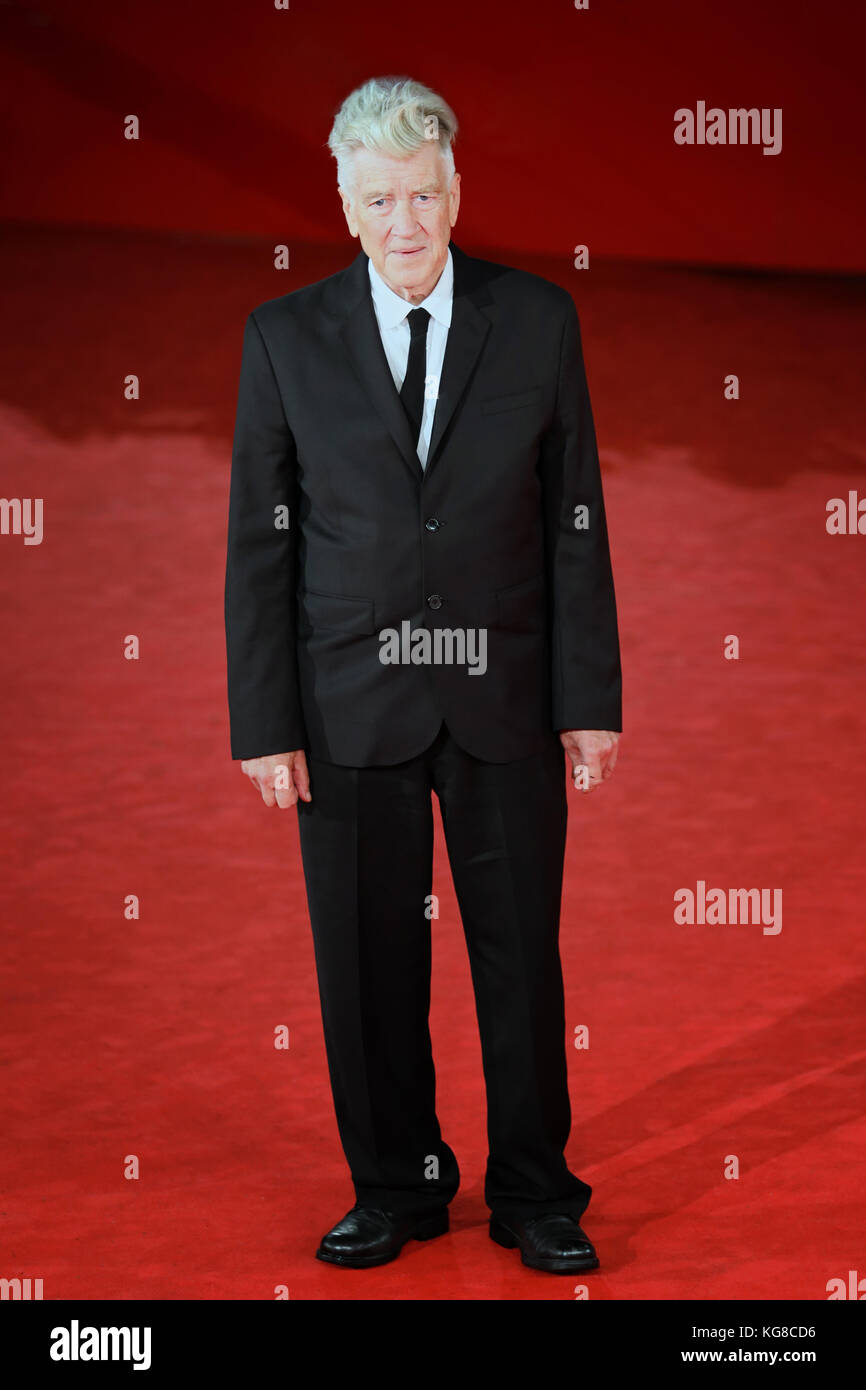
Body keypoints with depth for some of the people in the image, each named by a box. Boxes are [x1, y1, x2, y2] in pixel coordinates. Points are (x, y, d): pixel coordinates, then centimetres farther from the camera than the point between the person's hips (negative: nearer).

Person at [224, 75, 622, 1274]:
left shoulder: (539, 320, 1)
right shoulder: (286, 339, 0)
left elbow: (576, 523, 2)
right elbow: (260, 544, 0)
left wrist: (591, 700, -2)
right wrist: (263, 723, -5)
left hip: (505, 700, 0)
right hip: (352, 706, 0)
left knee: (522, 949, 7)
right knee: (369, 958, 7)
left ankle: (534, 1195, 23)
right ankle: (396, 1187, 25)